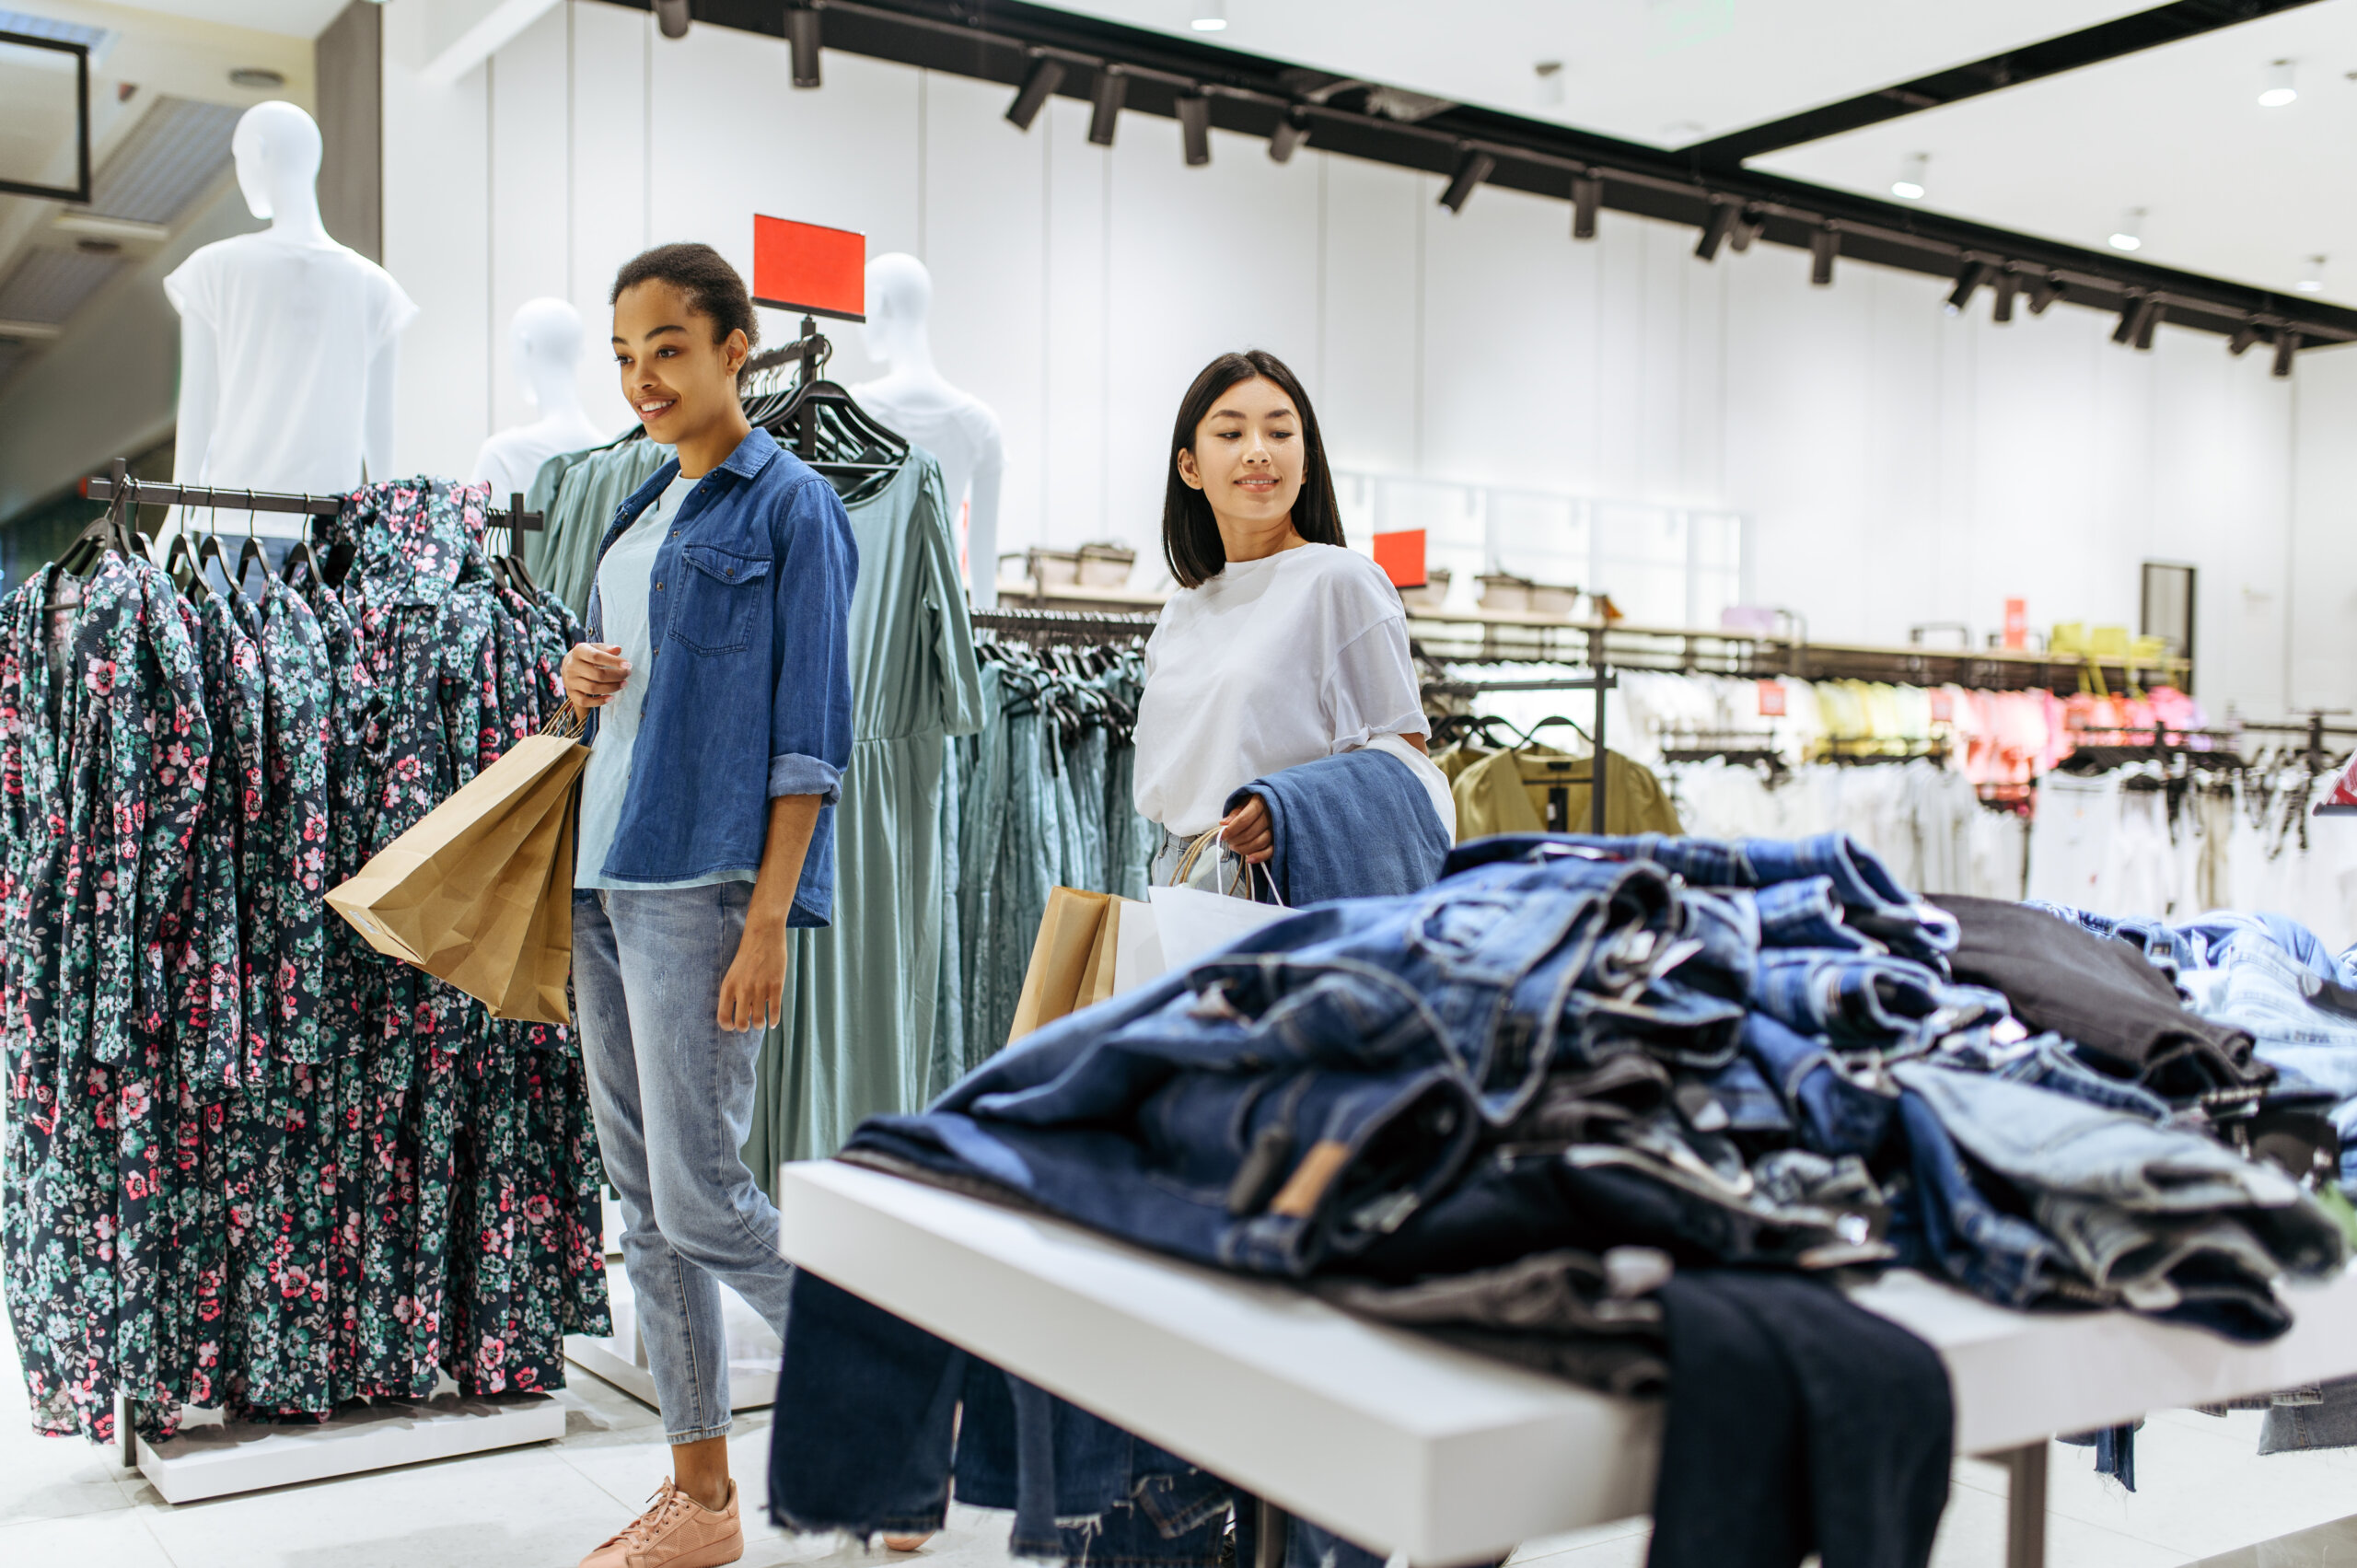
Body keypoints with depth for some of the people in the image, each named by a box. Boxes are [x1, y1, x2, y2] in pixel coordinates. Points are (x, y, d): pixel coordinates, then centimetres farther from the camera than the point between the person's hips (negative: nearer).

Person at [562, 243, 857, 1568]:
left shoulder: (791, 506, -5)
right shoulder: (642, 510, 18)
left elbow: (810, 736, -11)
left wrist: (766, 925, -17)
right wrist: (583, 682, 2)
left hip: (706, 882, -8)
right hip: (607, 881, 8)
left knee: (703, 1199, -8)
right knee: (644, 1202, 10)